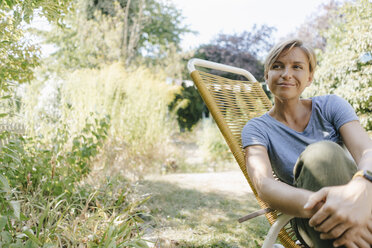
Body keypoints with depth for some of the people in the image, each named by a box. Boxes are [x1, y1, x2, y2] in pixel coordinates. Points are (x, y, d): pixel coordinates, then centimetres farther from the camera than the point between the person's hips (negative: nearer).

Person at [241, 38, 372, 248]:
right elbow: (264, 186, -18)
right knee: (321, 153, -30)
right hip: (312, 222, -1)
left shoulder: (330, 105, 4)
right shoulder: (257, 129, 0)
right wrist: (320, 205, -40)